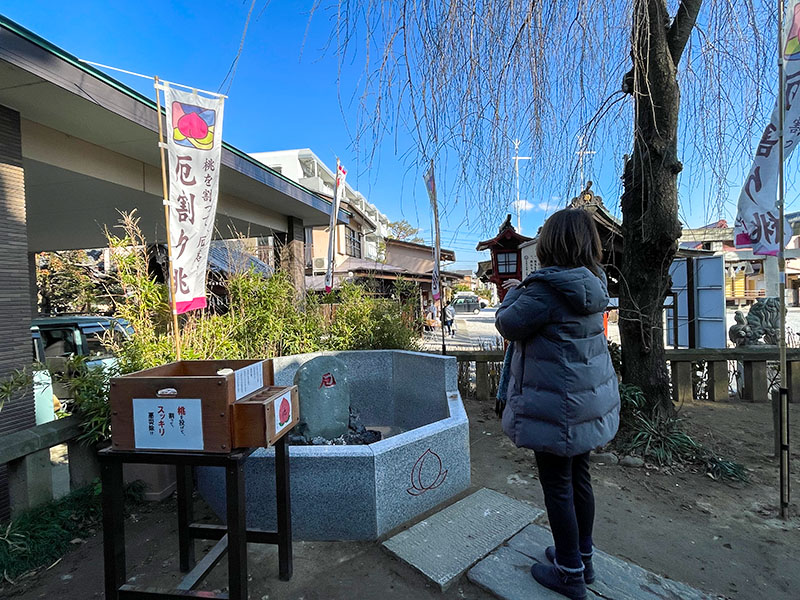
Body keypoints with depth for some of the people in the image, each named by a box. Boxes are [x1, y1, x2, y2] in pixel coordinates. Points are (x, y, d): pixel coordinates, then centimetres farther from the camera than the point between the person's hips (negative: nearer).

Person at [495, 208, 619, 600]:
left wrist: (514, 293, 4)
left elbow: (508, 324, -13)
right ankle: (581, 557, 40)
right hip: (591, 398, 9)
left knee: (557, 486, 8)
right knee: (578, 477, 21)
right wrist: (524, 291, 14)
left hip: (556, 405, -8)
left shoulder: (546, 288, -23)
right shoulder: (591, 284, 3)